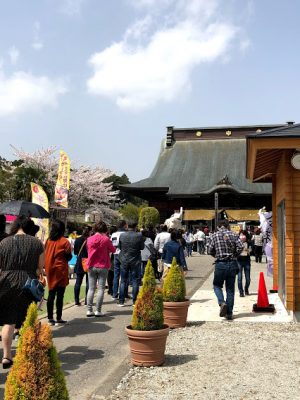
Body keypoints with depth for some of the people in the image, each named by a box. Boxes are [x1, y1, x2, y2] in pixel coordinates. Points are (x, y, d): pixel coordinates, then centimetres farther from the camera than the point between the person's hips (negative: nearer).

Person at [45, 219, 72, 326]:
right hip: (61, 270, -4)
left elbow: (45, 254, 5)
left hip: (50, 270, 4)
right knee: (60, 295, 2)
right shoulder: (65, 241, -9)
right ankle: (58, 319, 6)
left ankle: (50, 318, 16)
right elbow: (69, 257, -6)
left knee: (51, 294, 11)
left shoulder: (48, 240, 2)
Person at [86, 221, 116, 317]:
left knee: (91, 289, 8)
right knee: (101, 289, 1)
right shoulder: (105, 239, -10)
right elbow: (113, 250, 2)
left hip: (91, 266, 4)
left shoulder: (89, 239, 2)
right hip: (103, 267, -4)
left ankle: (89, 310, 7)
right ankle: (98, 311, 0)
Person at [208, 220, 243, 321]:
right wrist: (234, 255, 7)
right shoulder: (233, 234, 3)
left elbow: (210, 250, -2)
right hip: (232, 264, 2)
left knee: (217, 285, 14)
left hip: (220, 264, -2)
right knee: (230, 289, 10)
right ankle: (229, 313, 11)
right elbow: (240, 246, -9)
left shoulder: (215, 235, 0)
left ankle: (222, 303, -11)